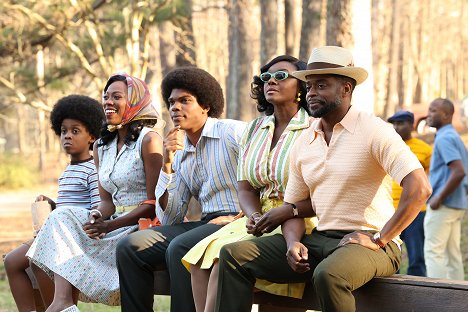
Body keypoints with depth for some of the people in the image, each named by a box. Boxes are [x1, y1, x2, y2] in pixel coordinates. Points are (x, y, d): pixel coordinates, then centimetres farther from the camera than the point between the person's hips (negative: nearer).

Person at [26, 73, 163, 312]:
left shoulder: (148, 140, -8)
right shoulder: (102, 146, 17)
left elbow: (154, 202, -12)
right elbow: (107, 200, 14)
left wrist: (109, 225, -20)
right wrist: (98, 217, -11)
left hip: (143, 225, -7)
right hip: (115, 222, 7)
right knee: (62, 218, -17)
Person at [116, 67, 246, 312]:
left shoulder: (234, 132, -1)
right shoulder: (179, 153, 17)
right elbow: (168, 219, 11)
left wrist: (239, 216, -17)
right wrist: (166, 164, 2)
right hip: (205, 224, 7)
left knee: (179, 248, -32)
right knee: (129, 247, -9)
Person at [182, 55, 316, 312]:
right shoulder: (254, 130, 16)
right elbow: (245, 187, 12)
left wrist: (287, 212, -22)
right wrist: (253, 216, -9)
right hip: (260, 220, 7)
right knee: (201, 255, -17)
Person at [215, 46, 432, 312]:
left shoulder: (373, 131, -8)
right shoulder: (304, 142, 13)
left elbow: (419, 189, -18)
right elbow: (294, 206, 17)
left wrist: (379, 239, -16)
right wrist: (293, 242, -5)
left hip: (368, 243, -6)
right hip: (319, 240, 7)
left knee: (328, 274, -40)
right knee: (234, 255, -6)